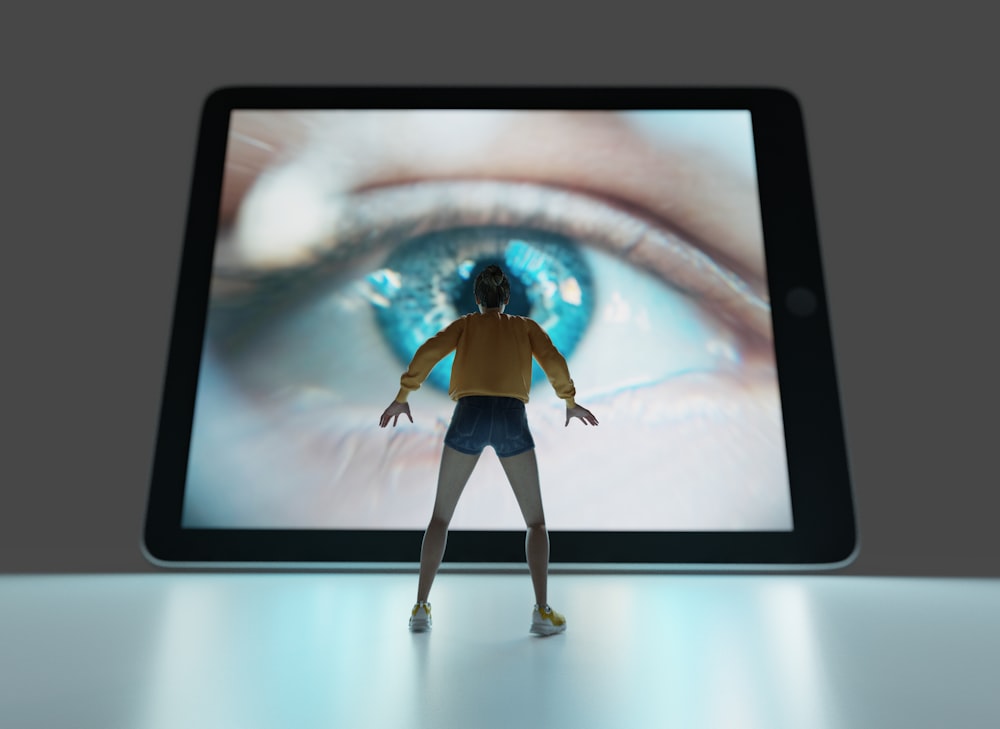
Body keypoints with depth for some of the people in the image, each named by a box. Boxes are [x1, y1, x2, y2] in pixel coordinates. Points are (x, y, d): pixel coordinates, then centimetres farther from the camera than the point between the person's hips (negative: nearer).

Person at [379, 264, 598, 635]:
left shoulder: (464, 324, 21)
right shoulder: (526, 325, 22)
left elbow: (428, 352, 3)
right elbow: (554, 361, 5)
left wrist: (401, 397, 8)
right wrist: (570, 402, 18)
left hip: (469, 416, 0)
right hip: (511, 419, 0)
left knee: (440, 516, 13)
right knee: (536, 521, 10)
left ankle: (421, 608, 6)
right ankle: (542, 612, -3)